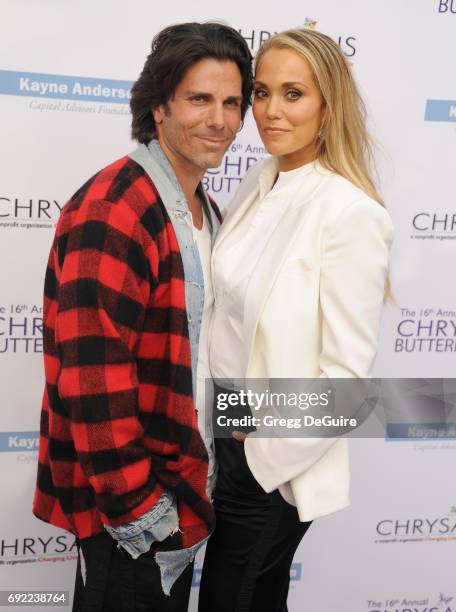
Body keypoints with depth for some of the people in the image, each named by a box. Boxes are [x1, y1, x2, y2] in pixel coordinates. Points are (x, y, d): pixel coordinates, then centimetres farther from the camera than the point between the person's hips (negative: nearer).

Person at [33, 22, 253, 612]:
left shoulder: (203, 209, 9)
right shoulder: (112, 209, -21)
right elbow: (92, 374, -26)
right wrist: (137, 507, -21)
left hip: (182, 483, 9)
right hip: (126, 506, -9)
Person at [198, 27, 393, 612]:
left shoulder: (351, 212, -21)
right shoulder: (258, 181, 1)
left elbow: (346, 371, -19)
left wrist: (266, 451, -13)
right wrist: (218, 423, 7)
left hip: (276, 459, -6)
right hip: (225, 430, 6)